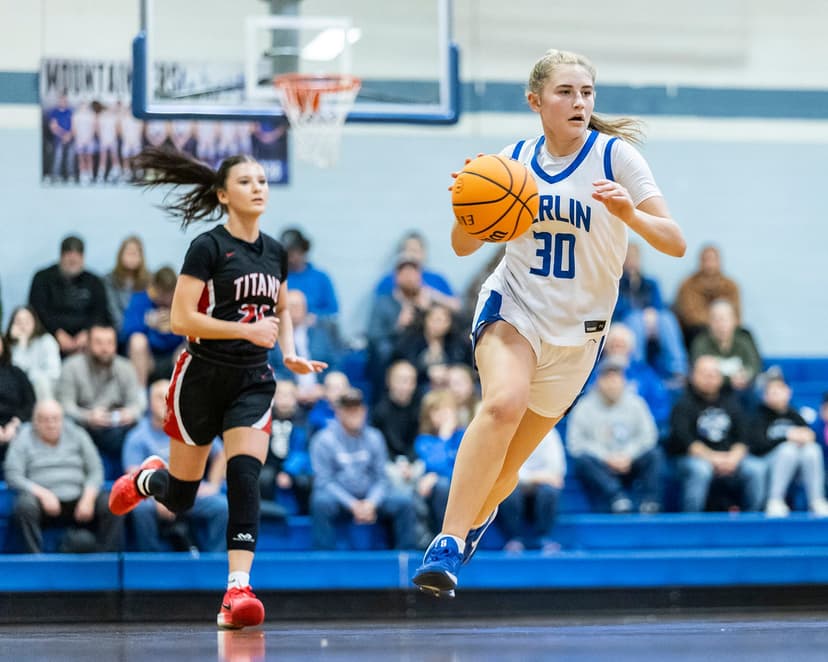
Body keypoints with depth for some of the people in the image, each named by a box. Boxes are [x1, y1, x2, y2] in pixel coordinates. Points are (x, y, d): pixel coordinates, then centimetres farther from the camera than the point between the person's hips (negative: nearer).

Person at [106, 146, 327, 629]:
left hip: (252, 381, 4)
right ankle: (145, 478, 46)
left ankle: (238, 590, -21)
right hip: (203, 376, -4)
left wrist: (290, 353, 5)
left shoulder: (275, 252, 7)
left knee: (246, 477, -17)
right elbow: (181, 319, -17)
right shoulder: (208, 247, -11)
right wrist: (248, 330, -23)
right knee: (180, 499, 9)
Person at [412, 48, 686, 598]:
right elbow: (465, 245, 8)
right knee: (504, 403, -32)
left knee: (505, 467, 7)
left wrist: (630, 214, -35)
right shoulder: (514, 160, 0)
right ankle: (448, 542, -33)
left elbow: (675, 243, -15)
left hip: (576, 332, 0)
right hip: (513, 305, 0)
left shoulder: (615, 156, -9)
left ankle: (476, 517, 42)